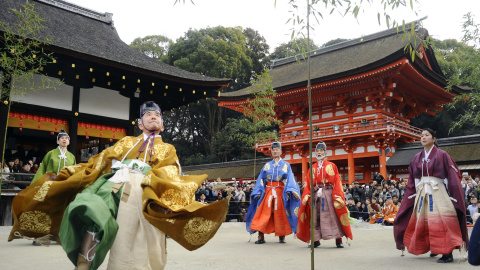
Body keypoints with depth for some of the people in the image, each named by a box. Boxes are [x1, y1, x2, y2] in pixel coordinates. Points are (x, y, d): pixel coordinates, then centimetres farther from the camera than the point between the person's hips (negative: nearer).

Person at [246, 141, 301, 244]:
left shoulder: (286, 165, 10)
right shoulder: (267, 165, 15)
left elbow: (290, 179, -1)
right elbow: (261, 180, 11)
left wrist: (289, 190, -18)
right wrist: (258, 192, 0)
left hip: (280, 192, -1)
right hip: (268, 192, 1)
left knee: (280, 214, 1)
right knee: (264, 213, -7)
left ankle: (281, 236, 11)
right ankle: (261, 237, -6)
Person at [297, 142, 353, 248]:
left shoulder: (331, 166, 6)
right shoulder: (313, 168, 14)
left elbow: (337, 182, -1)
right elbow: (308, 183, 8)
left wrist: (337, 196, -11)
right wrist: (307, 195, -4)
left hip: (328, 194, -3)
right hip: (315, 194, 3)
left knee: (333, 216, -5)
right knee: (315, 218, 3)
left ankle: (338, 240, 0)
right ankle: (316, 240, 12)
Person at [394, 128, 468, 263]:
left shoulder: (441, 155, -3)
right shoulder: (417, 158, 11)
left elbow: (453, 175, -5)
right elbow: (412, 181, 14)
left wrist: (453, 196, -12)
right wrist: (412, 195, 9)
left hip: (438, 193, -5)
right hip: (421, 194, 5)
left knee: (440, 222, -10)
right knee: (422, 222, 8)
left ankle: (448, 253, -5)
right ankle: (434, 248, 25)